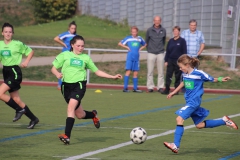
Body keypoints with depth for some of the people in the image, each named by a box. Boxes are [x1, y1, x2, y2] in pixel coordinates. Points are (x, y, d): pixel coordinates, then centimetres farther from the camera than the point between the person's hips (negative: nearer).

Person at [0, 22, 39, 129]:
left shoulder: (18, 44, -7)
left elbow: (30, 52, 6)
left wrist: (26, 62, -8)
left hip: (15, 72, -6)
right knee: (16, 100, 7)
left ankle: (19, 109, -4)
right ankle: (33, 119, 20)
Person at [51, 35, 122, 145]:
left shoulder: (85, 58, 12)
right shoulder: (65, 55, 8)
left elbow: (97, 71, 18)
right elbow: (54, 68, 9)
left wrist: (113, 77, 12)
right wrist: (57, 74, -14)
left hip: (79, 85, -1)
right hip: (66, 85, 2)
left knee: (71, 106, -26)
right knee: (80, 115, 6)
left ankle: (67, 136, -30)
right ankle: (93, 115, 42)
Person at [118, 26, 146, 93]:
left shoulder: (140, 38, 11)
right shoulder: (128, 38, 1)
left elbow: (144, 44, 26)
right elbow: (120, 43, 3)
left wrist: (140, 48, 8)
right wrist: (127, 47, -4)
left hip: (136, 57, 4)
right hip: (130, 57, -4)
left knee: (135, 73, 6)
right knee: (128, 71, -10)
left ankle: (135, 88, 11)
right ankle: (125, 88, -11)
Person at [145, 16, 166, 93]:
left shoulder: (163, 30, 4)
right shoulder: (149, 30, 1)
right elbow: (146, 40, 10)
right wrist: (149, 49, 9)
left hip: (160, 53, 1)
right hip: (151, 53, -1)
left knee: (160, 72, 2)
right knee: (150, 71, -1)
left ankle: (160, 87, 8)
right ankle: (150, 87, 4)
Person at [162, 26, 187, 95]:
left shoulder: (182, 41, -2)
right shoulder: (170, 41, 9)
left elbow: (184, 52, -2)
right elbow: (167, 51, 12)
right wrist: (166, 61, 7)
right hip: (170, 61, 3)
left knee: (178, 76, 3)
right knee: (168, 76, -3)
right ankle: (167, 90, -2)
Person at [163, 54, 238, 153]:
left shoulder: (199, 74, -15)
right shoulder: (185, 74, 5)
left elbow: (212, 79, -3)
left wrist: (221, 79, -21)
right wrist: (173, 92, 30)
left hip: (194, 102, -9)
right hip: (189, 102, 9)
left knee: (179, 119, -20)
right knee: (199, 125, 16)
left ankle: (176, 146, -21)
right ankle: (224, 121, 27)